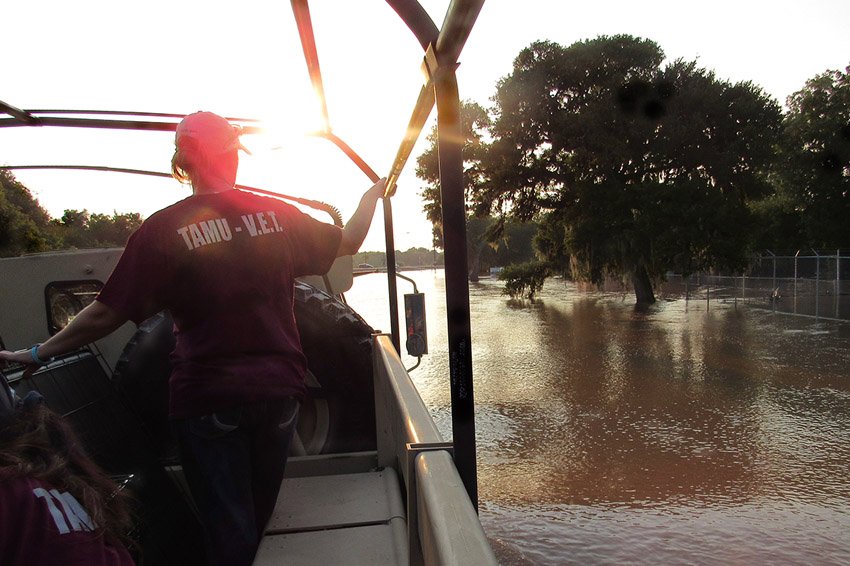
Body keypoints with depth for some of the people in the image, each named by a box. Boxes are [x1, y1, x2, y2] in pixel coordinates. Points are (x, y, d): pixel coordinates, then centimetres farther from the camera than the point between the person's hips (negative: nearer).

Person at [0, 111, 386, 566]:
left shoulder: (163, 229, -12)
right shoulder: (279, 214, -4)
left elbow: (107, 313, -10)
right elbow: (349, 241, 11)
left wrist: (38, 353, 7)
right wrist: (373, 192, 30)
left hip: (207, 397, -3)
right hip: (278, 390, 3)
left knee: (228, 529, 12)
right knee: (260, 515, 25)